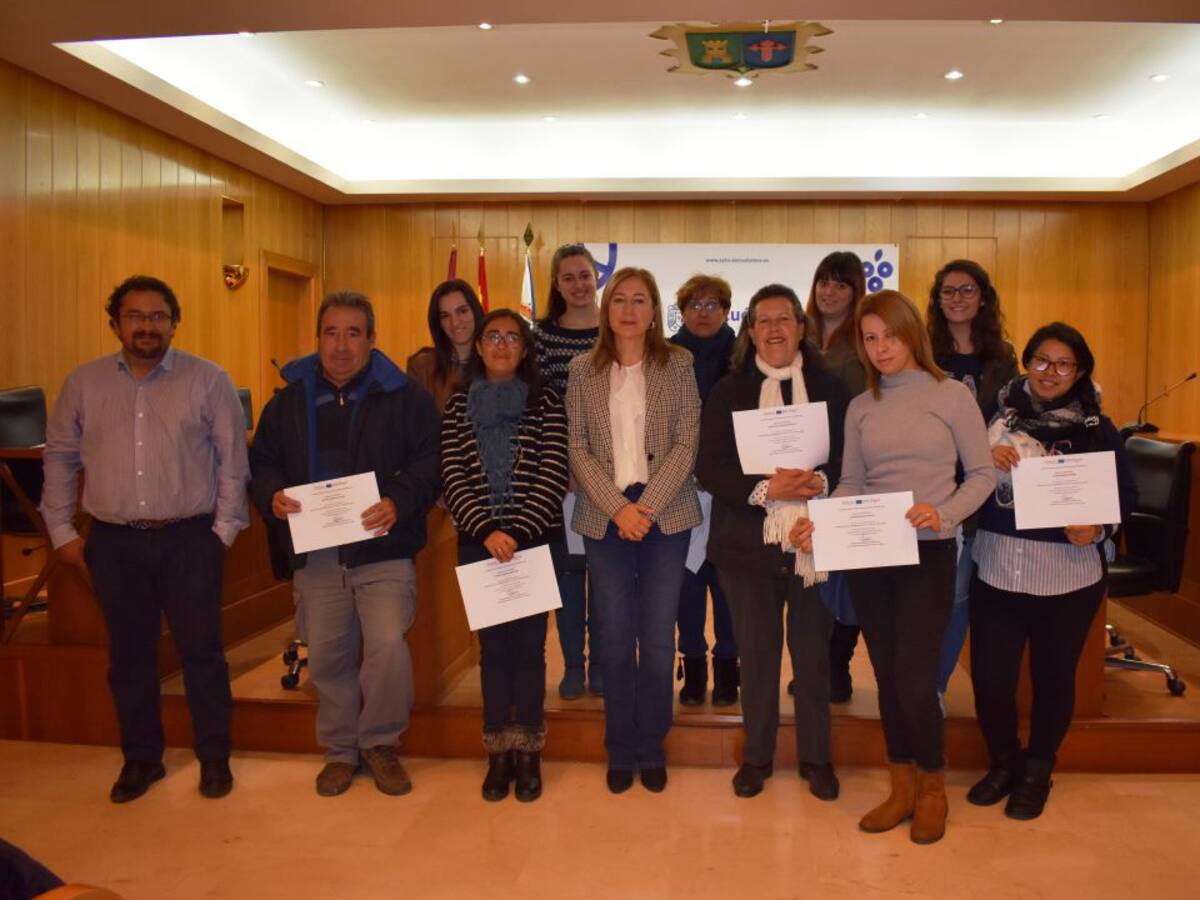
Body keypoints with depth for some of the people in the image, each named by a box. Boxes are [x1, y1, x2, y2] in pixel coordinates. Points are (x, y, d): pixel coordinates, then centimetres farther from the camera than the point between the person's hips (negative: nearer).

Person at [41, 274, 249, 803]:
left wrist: (224, 530, -5)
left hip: (189, 539, -3)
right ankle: (141, 759, 29)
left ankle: (214, 758, 21)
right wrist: (62, 531, 8)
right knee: (129, 655, 12)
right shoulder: (83, 383, 6)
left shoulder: (208, 380, -3)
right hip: (114, 542, 3)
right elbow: (60, 458, 12)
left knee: (201, 651, 5)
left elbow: (232, 459, -2)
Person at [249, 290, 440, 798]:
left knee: (387, 645, -16)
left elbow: (430, 461, -4)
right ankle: (340, 750, 30)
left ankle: (380, 742, 9)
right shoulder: (290, 399, 12)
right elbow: (262, 462, 15)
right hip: (314, 554, 4)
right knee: (327, 656, 10)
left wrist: (400, 501, -20)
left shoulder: (404, 395, 1)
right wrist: (272, 496, -7)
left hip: (382, 550, -3)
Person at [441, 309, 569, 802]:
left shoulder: (546, 404, 1)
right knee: (492, 645, 8)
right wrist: (487, 531, -14)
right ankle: (499, 753, 18)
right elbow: (453, 477, -1)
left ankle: (528, 753, 16)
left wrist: (517, 531, -15)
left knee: (528, 644, 3)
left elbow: (553, 477, -6)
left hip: (534, 539, -1)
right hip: (478, 542, 2)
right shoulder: (458, 405, 6)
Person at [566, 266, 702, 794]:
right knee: (615, 641, 6)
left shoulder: (678, 364, 2)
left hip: (665, 515, -1)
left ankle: (652, 750, 21)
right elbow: (578, 450, 1)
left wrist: (647, 507, -14)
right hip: (605, 518, 1)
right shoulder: (583, 371, 5)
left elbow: (686, 444, -4)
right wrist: (618, 508, -11)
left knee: (658, 641, 4)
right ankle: (621, 752, 21)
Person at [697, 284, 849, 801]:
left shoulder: (831, 389, 5)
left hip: (816, 543, 0)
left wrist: (821, 482, -18)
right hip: (749, 545, 0)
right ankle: (756, 756, 28)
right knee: (756, 656, 11)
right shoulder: (727, 392, 4)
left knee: (814, 655, 11)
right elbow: (708, 469, -3)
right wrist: (765, 490, -17)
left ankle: (815, 758, 29)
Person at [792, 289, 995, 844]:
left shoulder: (951, 396, -2)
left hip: (928, 554, -4)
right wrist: (819, 523, -9)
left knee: (914, 679, -5)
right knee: (887, 676, 11)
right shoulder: (861, 407, 9)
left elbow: (982, 474, -1)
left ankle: (932, 787, 21)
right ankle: (902, 788, 27)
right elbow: (851, 484, 8)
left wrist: (943, 514, -18)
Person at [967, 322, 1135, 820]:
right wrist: (986, 460, -15)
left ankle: (1037, 771, 35)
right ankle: (1003, 761, 29)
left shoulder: (1097, 429, 1)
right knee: (989, 673, 1)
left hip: (1068, 572, 0)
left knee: (1053, 674, 13)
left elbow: (1125, 493, 3)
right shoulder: (996, 414, 2)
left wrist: (1097, 528, -15)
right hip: (997, 565, 1)